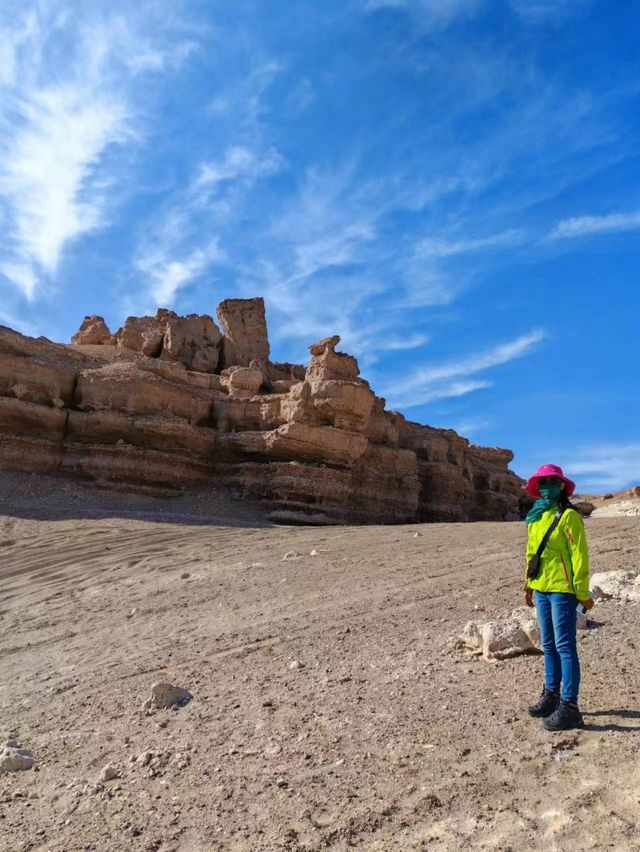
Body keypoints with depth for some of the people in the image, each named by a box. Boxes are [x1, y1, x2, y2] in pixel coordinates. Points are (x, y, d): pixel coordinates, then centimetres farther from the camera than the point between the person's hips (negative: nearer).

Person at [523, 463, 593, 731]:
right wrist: (529, 585, 17)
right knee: (549, 646, 15)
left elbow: (579, 555, -12)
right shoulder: (536, 517, 12)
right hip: (541, 589, 7)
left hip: (562, 589, -7)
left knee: (565, 646, -3)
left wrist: (582, 592, -15)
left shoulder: (569, 516, -10)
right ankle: (551, 696, 26)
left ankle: (569, 707, 3)